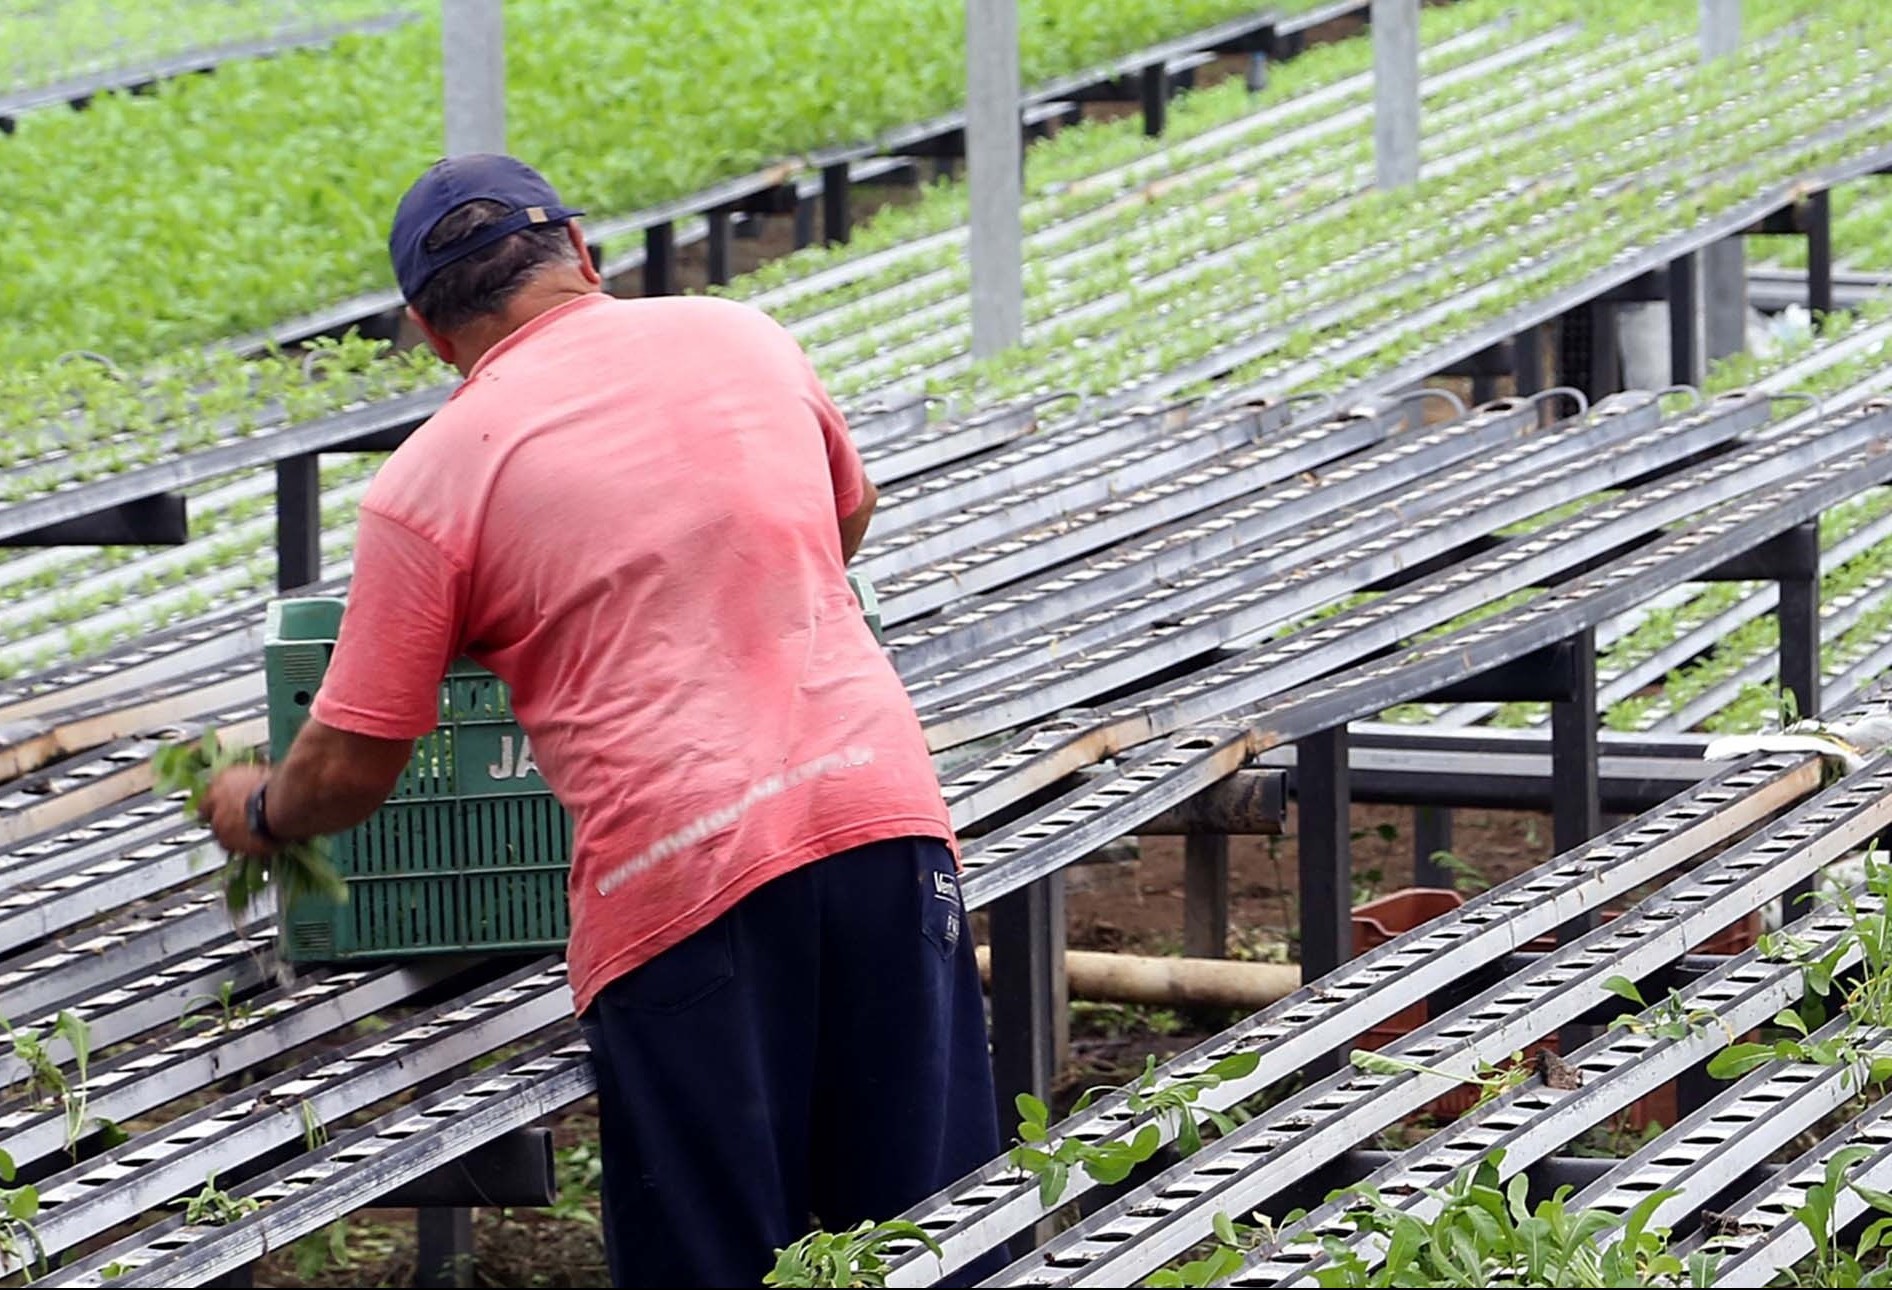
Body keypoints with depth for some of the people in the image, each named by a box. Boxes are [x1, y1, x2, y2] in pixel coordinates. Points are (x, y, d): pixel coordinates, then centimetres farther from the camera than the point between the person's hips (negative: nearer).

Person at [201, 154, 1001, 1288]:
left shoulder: (428, 483, 3)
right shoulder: (742, 337, 15)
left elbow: (350, 768, 6)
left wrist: (259, 814, 27)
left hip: (678, 875, -3)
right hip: (879, 807, 4)